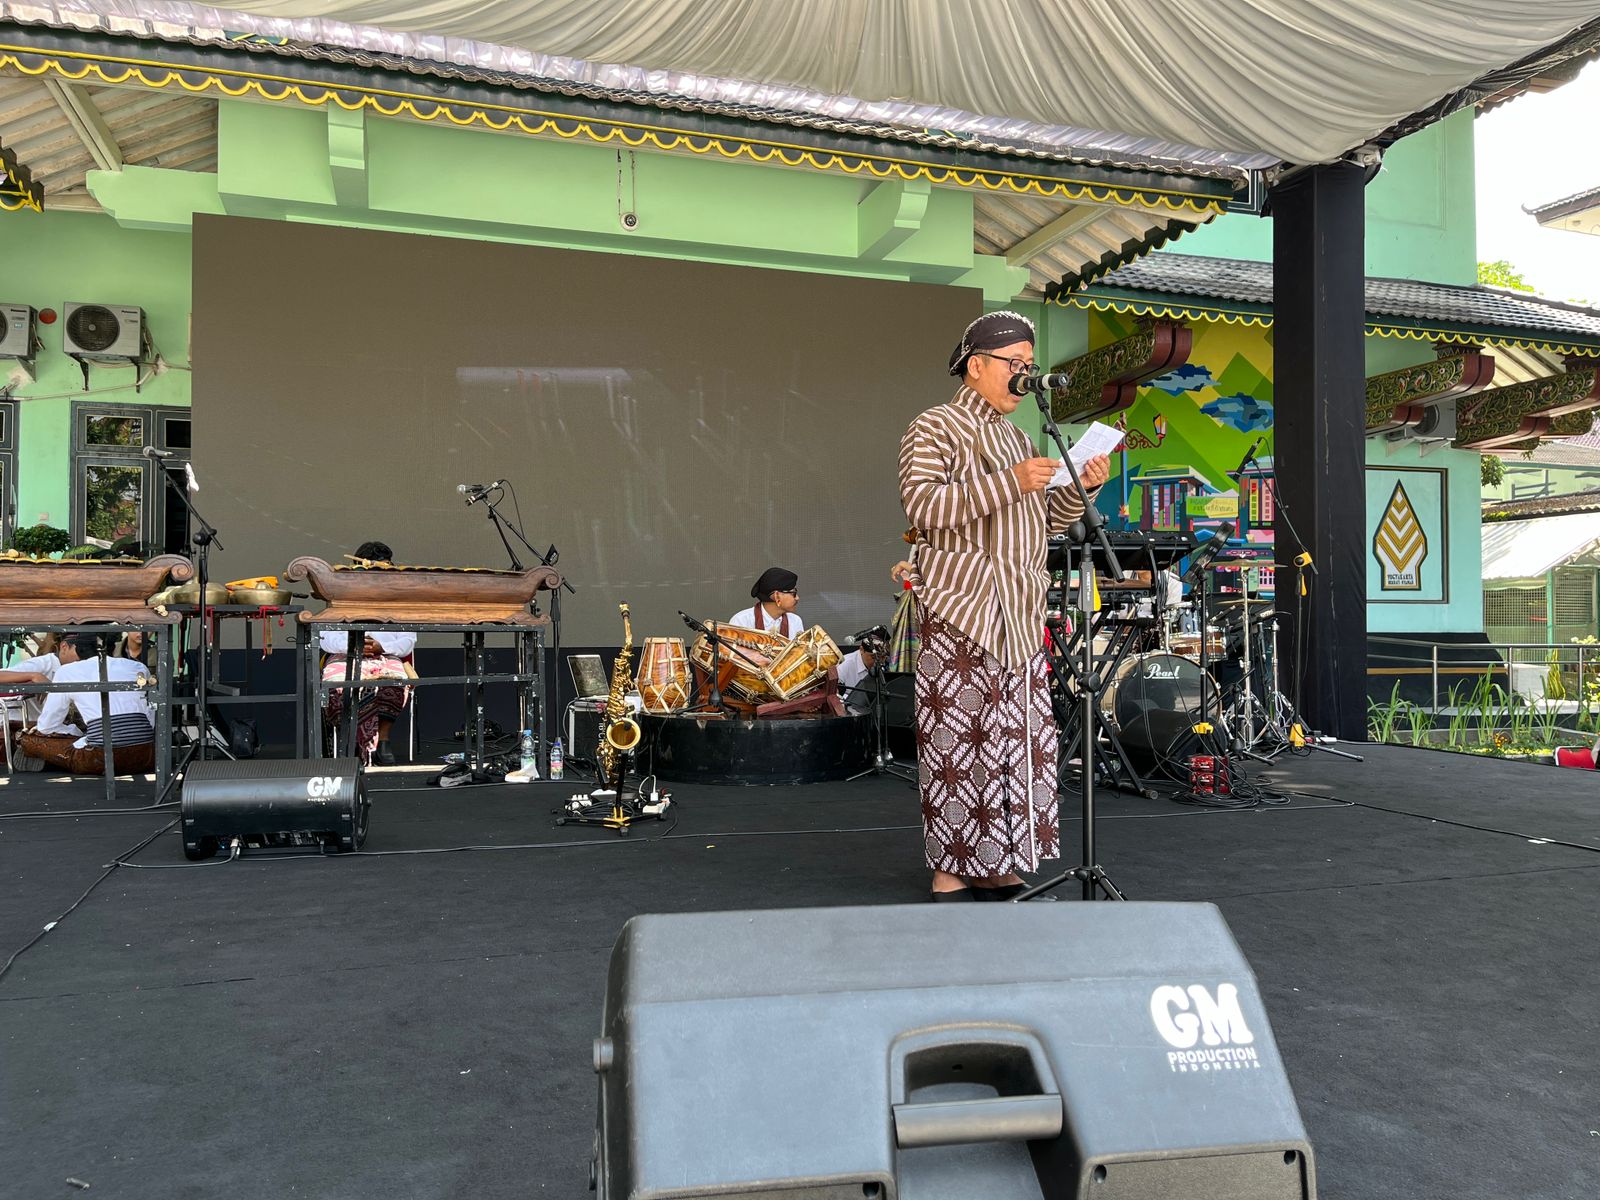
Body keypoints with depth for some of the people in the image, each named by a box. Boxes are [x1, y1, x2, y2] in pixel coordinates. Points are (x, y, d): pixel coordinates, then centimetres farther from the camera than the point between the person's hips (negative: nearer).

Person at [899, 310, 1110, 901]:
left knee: (1021, 739, 5)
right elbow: (921, 503, -16)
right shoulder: (934, 428, 0)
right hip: (960, 611, -7)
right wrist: (1007, 483, -20)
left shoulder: (1017, 437, 23)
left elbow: (1044, 519, 26)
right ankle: (950, 872, 0)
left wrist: (1081, 487, 6)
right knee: (957, 739, -8)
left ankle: (999, 868, 13)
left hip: (1020, 617, 8)